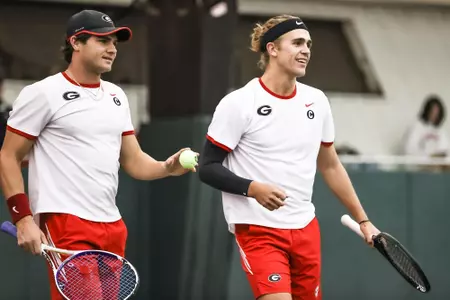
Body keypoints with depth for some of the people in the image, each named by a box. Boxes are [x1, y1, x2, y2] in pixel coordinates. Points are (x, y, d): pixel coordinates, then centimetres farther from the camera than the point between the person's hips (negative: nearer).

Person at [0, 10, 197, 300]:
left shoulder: (117, 96, 16)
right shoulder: (43, 93, -5)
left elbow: (133, 160, 17)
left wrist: (167, 167, -4)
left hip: (112, 225, 7)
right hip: (66, 224, -7)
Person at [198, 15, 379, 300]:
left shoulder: (317, 101, 8)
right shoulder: (238, 104, -10)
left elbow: (330, 165, 19)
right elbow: (208, 168, -8)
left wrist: (363, 220, 18)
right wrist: (253, 188, -25)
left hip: (306, 228, 6)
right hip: (258, 230, -6)